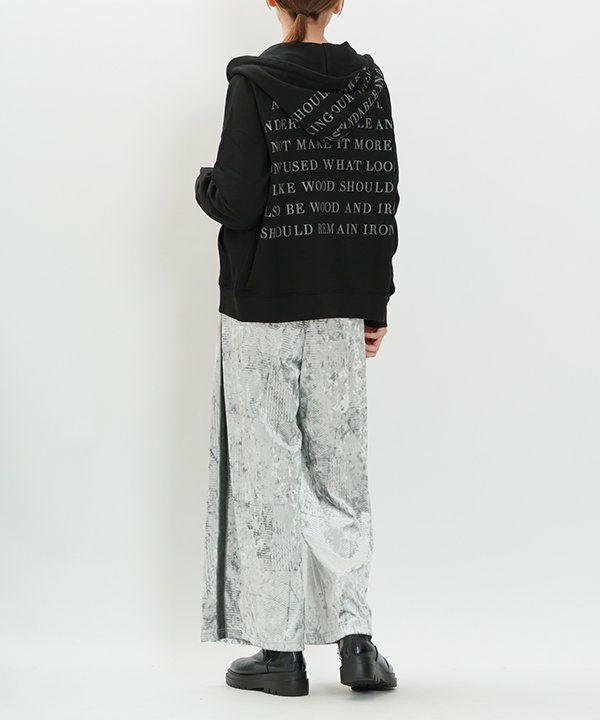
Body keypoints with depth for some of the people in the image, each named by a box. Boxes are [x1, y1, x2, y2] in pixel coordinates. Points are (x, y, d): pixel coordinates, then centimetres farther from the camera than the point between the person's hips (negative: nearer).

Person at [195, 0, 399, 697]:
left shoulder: (254, 83, -11)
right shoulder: (368, 83, 2)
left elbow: (237, 202, -17)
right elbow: (384, 202, 4)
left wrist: (203, 184, 6)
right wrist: (375, 306, 11)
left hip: (262, 305, -4)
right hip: (340, 307, 4)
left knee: (267, 470, 4)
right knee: (339, 464, 11)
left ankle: (281, 651, 9)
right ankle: (356, 643, 9)